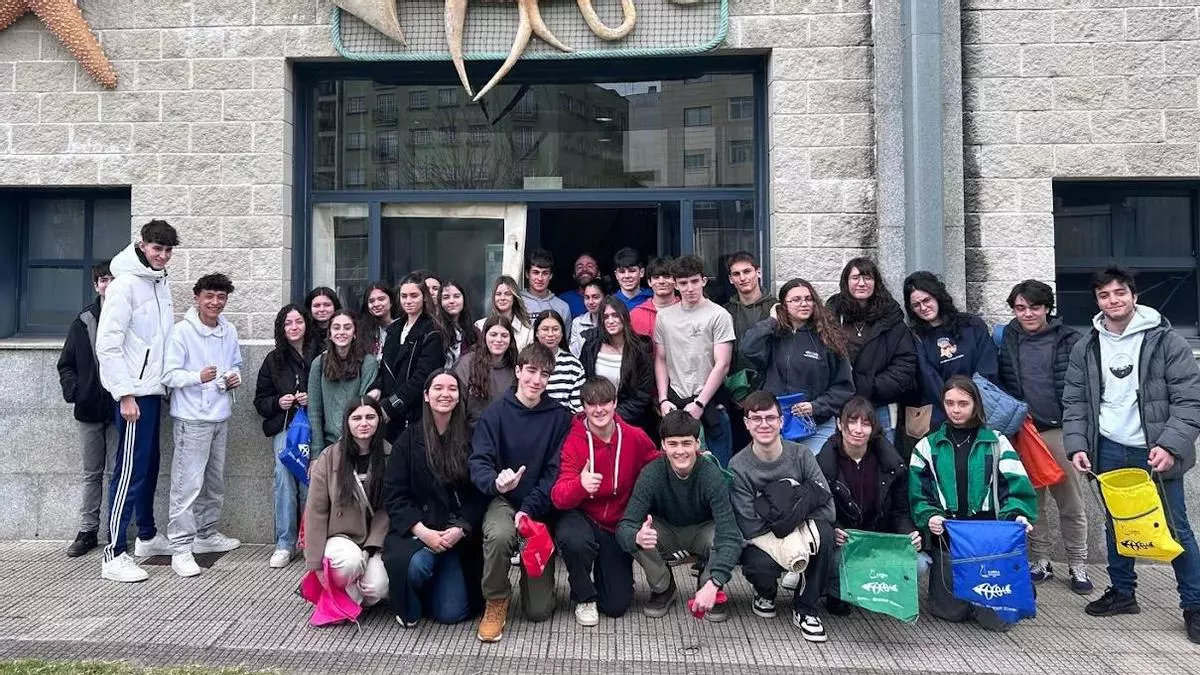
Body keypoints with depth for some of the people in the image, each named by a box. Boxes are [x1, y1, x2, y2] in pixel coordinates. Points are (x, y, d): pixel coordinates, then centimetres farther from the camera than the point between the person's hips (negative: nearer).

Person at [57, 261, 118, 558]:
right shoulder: (83, 322, 6)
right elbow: (66, 364, 12)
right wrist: (73, 390, -4)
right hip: (89, 410, 4)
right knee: (92, 474, 13)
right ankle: (87, 531, 22)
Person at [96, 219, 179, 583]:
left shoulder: (160, 284, 13)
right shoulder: (125, 285, -12)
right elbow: (108, 345, -16)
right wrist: (125, 395, -18)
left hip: (153, 390, 9)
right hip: (134, 393, -8)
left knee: (149, 465, 17)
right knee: (130, 469, -7)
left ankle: (147, 536, 29)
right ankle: (114, 555, -2)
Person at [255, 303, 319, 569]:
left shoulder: (319, 356, 3)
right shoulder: (274, 359, 11)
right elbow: (260, 400, 14)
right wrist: (278, 403, -5)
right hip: (284, 428, 2)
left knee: (310, 483, -6)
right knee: (285, 480, -10)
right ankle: (285, 544, -1)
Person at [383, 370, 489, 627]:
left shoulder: (471, 439, 2)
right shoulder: (409, 439, 1)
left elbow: (480, 493, -1)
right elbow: (394, 495, -4)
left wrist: (460, 529, -16)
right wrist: (423, 532, -16)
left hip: (459, 535, 1)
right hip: (415, 531, -1)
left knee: (451, 613, -8)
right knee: (415, 565, -34)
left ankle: (437, 586, 29)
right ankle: (409, 606, 1)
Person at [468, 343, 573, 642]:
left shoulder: (560, 417, -2)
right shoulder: (496, 413, -4)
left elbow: (556, 471, -6)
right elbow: (479, 462, -10)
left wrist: (529, 509, -18)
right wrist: (496, 482, -33)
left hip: (540, 507, 1)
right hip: (504, 501, 0)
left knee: (539, 611, -2)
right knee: (499, 535, -38)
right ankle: (496, 601, -9)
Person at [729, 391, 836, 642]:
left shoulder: (800, 455, -7)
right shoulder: (738, 466, -12)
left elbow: (827, 505, -14)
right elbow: (748, 527, -16)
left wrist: (800, 532, -27)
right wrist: (784, 544, -27)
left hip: (801, 535, 2)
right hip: (761, 542, -2)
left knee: (824, 532, -31)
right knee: (760, 565, -36)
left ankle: (806, 608, -10)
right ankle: (765, 592, 7)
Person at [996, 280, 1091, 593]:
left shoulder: (1068, 340, -1)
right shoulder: (1006, 340, 5)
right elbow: (994, 381, 11)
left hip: (1060, 431, -2)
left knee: (1071, 504, 5)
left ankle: (1077, 566, 17)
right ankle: (1040, 562, 22)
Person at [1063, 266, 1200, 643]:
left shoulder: (1166, 342, -6)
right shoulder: (1086, 349, 6)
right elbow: (1075, 403, 8)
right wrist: (1077, 446, -4)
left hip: (1154, 453, -3)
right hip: (1109, 450, 4)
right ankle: (1122, 592, 29)